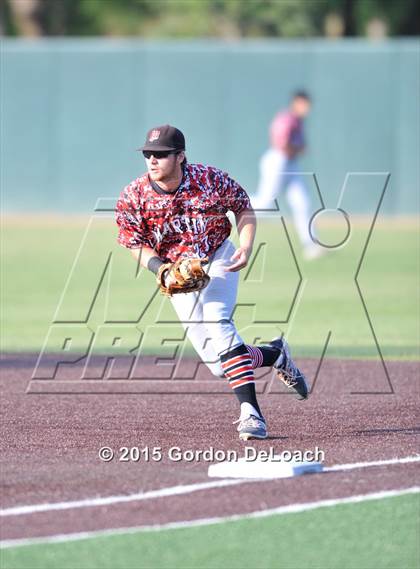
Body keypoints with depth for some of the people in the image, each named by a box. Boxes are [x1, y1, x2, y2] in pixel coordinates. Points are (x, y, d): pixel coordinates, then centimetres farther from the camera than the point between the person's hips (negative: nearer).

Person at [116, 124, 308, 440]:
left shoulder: (210, 180, -18)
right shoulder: (133, 198, -16)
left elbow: (243, 207, -1)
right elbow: (136, 245, -7)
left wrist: (246, 248, -16)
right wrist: (163, 270, -25)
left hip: (218, 260, -2)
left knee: (216, 321, -31)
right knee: (219, 365, -5)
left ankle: (250, 411, -33)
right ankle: (275, 355, 27)